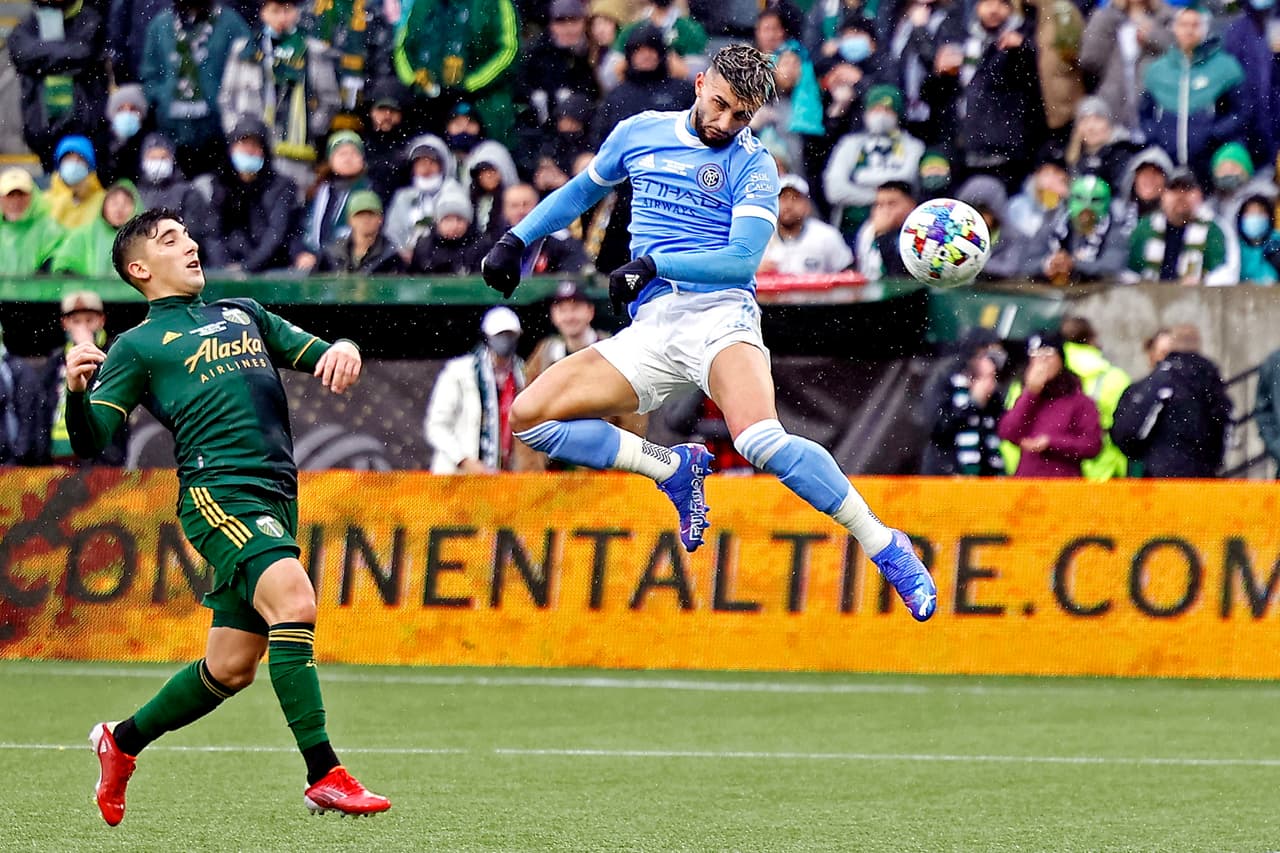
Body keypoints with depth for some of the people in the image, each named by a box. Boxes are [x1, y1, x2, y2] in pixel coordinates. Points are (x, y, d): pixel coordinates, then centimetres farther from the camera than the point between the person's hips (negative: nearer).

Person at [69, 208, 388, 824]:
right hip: (219, 491, -6)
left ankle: (122, 741, 31)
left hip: (276, 498, 6)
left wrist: (343, 351, 1)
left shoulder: (244, 314, 26)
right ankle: (324, 777, -30)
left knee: (230, 668, 7)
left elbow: (316, 353, 25)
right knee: (294, 599, -29)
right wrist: (77, 391, -19)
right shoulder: (138, 345, 9)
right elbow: (91, 443, 2)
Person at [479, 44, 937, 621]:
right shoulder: (639, 134, 15)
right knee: (529, 417, -10)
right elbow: (583, 190, 33)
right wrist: (517, 239, 25)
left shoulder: (753, 166, 1)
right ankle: (673, 468, 5)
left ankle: (887, 550, -21)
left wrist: (653, 263, -17)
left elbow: (742, 260, -10)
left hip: (718, 314, -5)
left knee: (761, 442, -32)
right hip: (650, 329, 5)